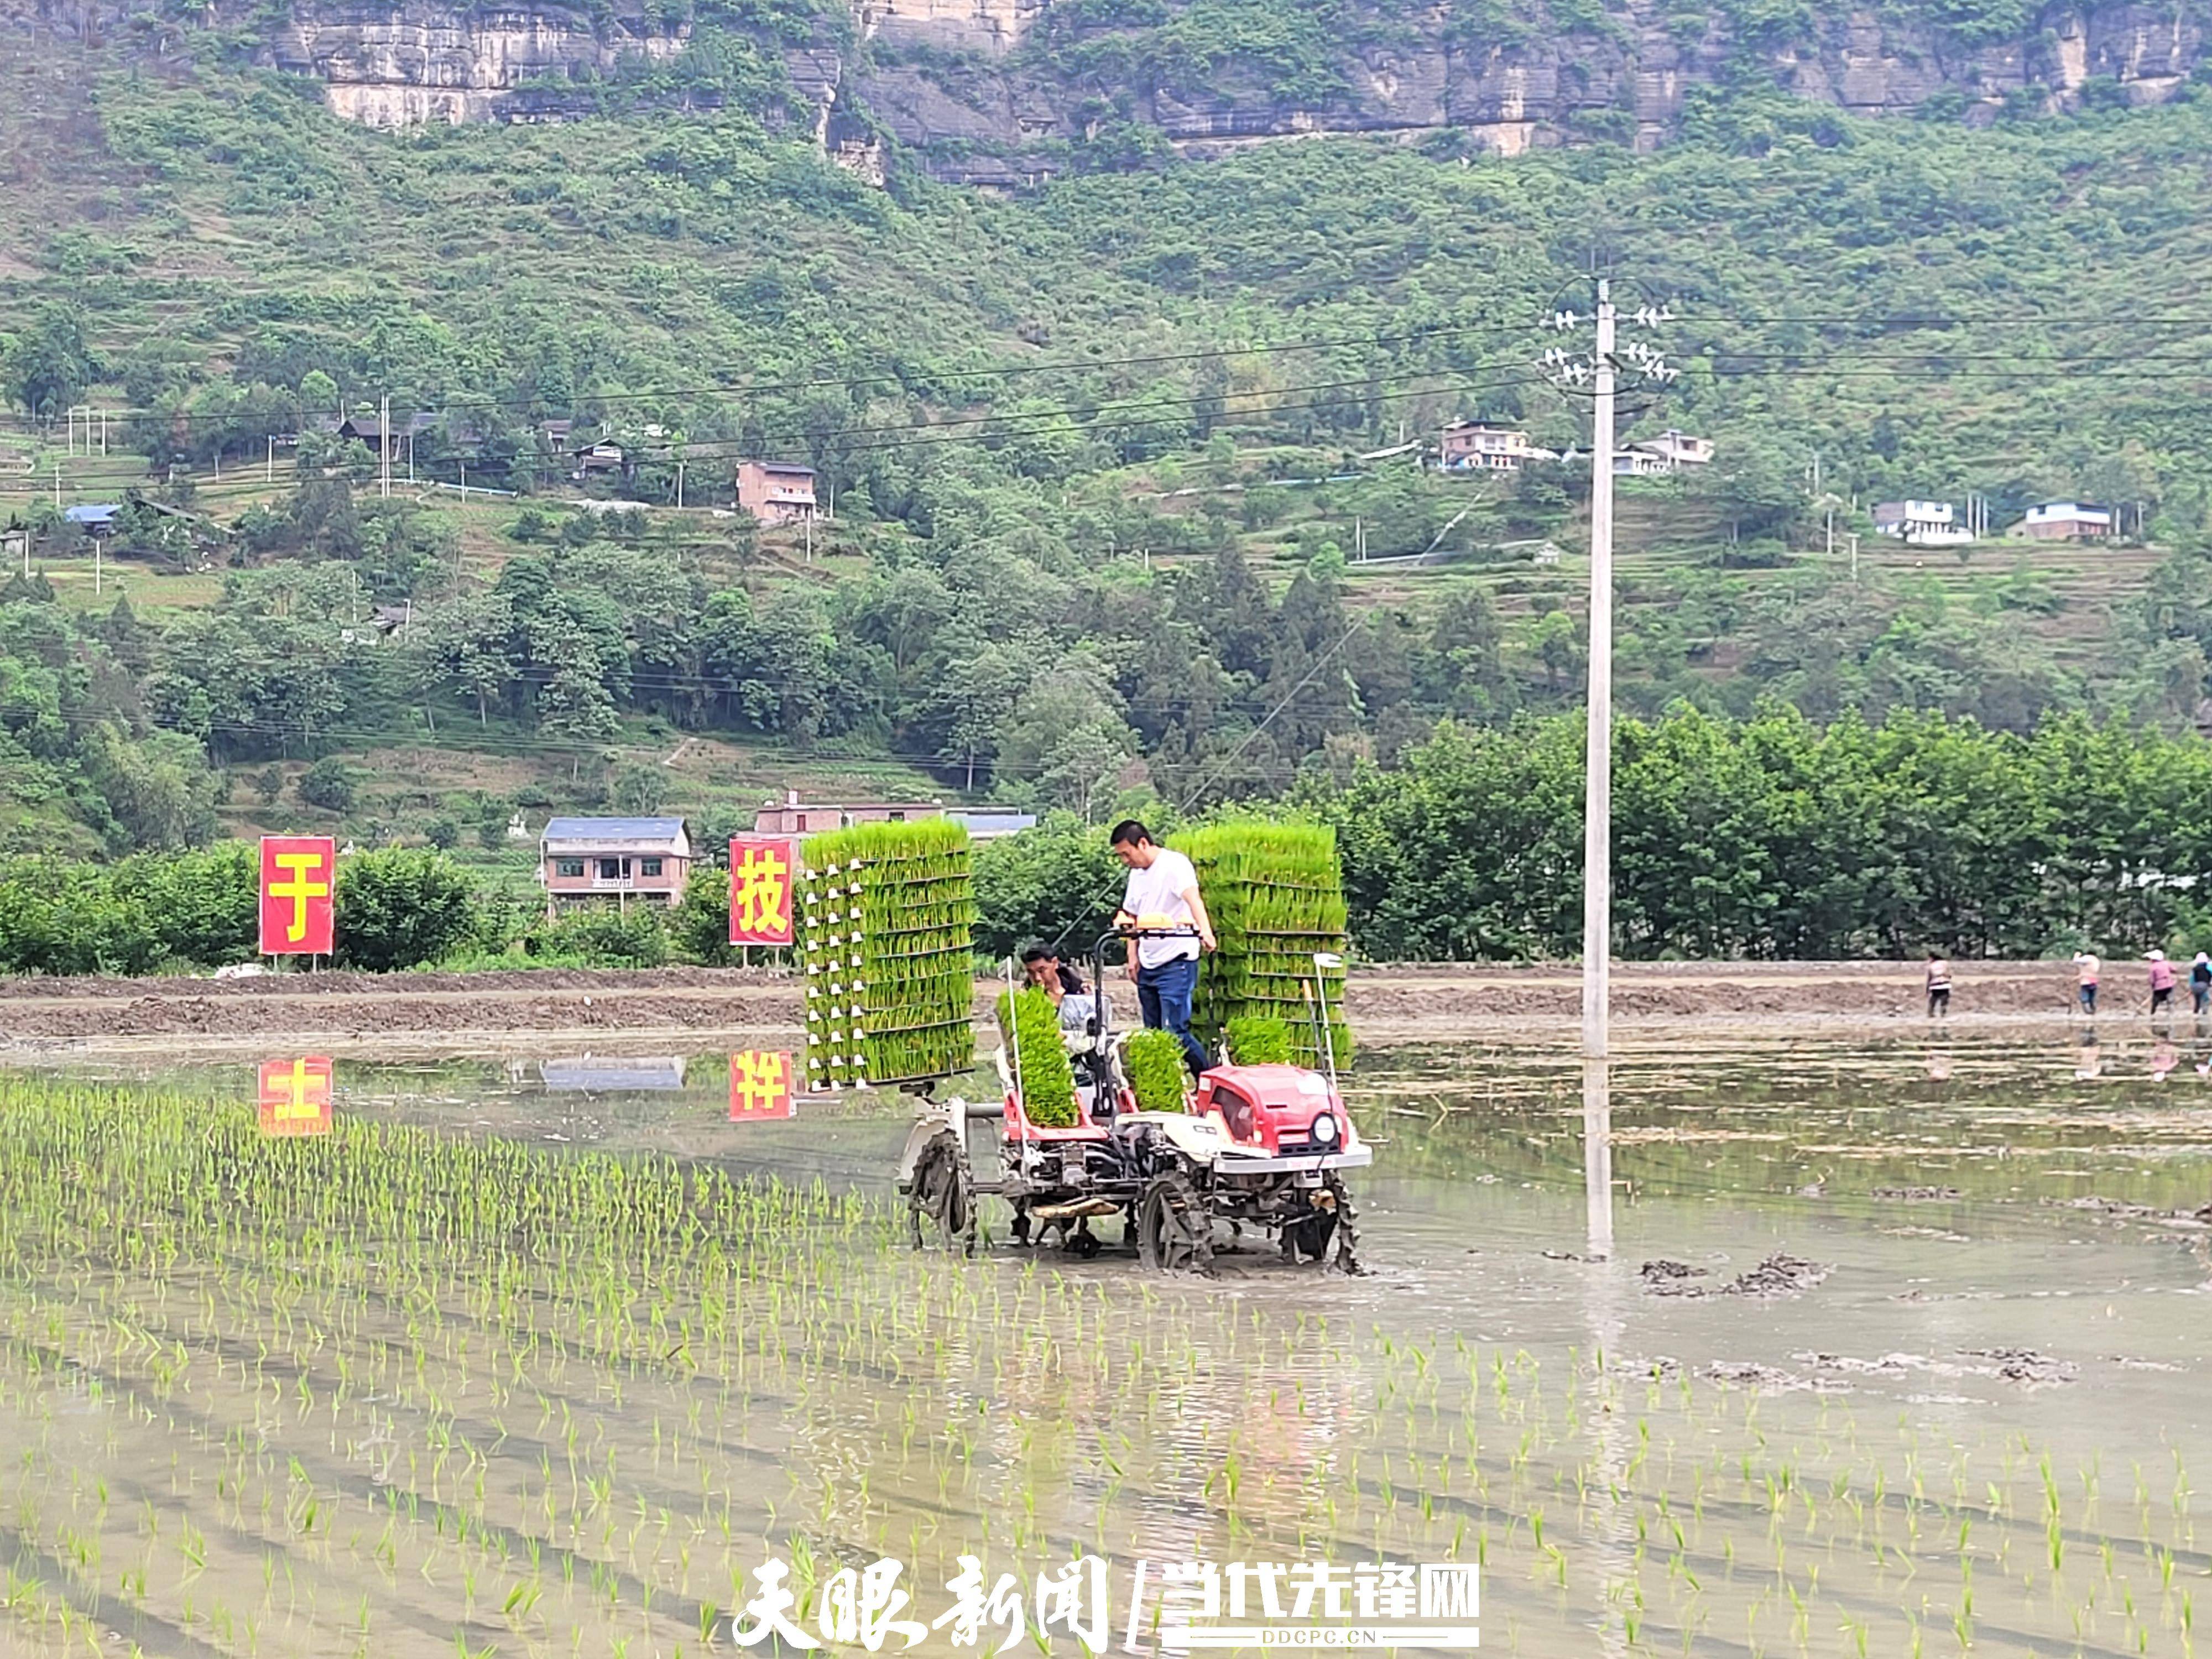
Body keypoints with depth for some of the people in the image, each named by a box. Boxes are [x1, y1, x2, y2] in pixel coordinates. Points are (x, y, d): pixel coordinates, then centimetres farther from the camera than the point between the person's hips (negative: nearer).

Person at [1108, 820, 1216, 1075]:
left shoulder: (1175, 865, -12)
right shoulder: (1137, 874, 14)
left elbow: (1193, 898, -29)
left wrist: (1205, 931, -46)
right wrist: (1133, 957, 12)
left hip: (1177, 961, -9)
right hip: (1148, 966, 9)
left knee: (1174, 1031, -15)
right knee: (1154, 1033, 8)